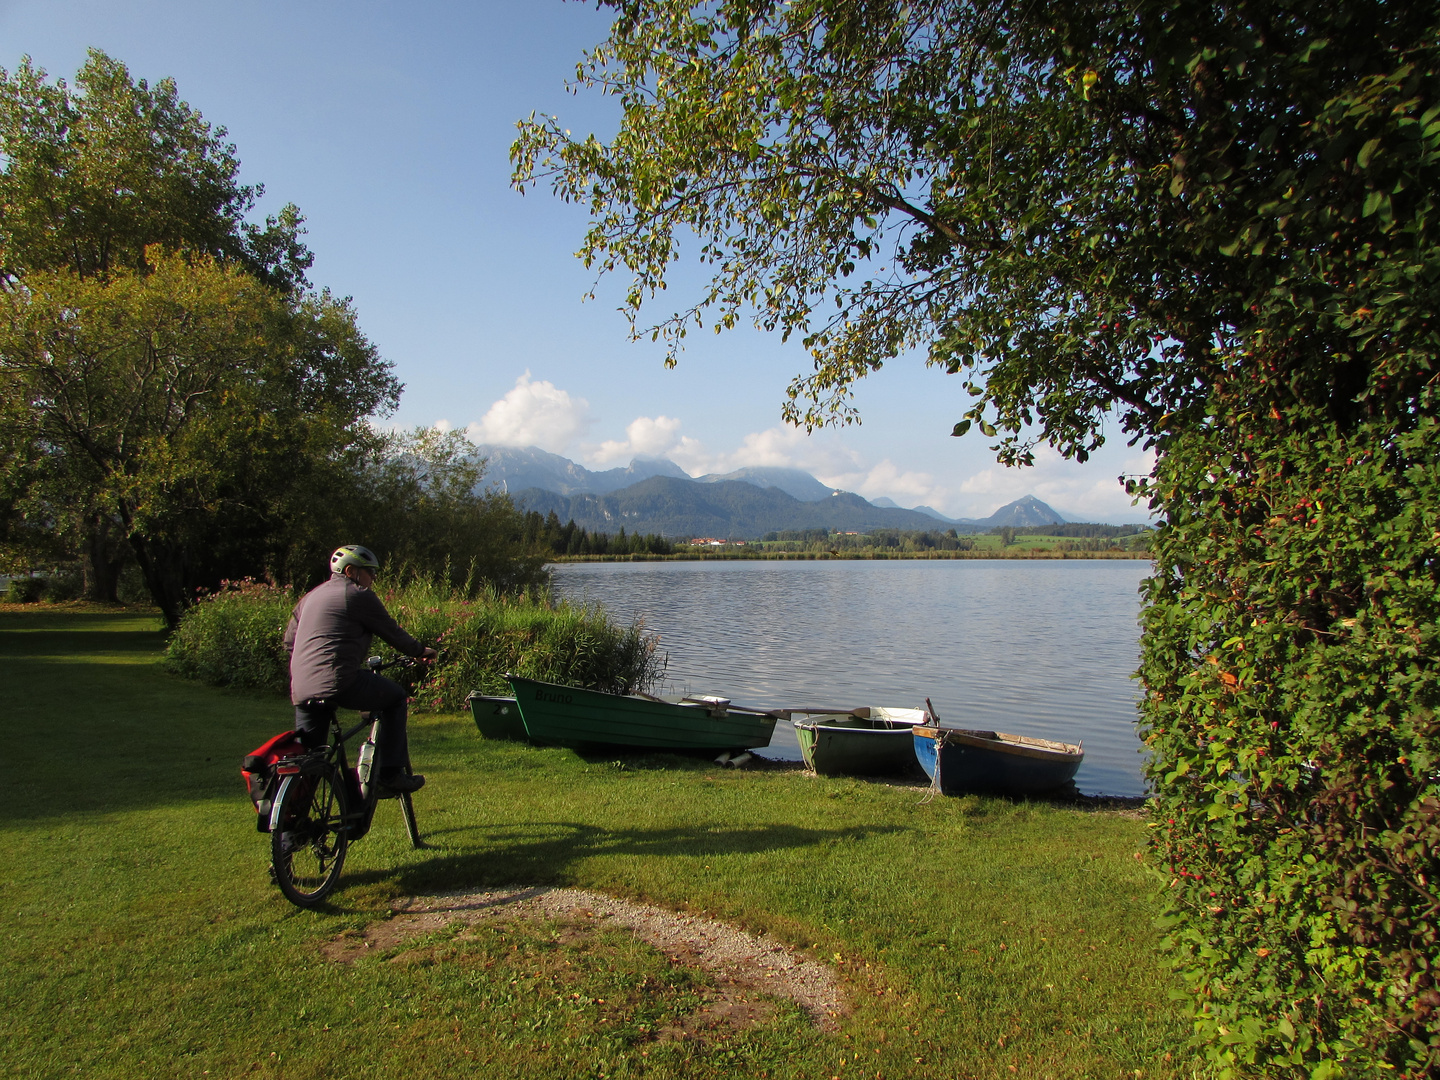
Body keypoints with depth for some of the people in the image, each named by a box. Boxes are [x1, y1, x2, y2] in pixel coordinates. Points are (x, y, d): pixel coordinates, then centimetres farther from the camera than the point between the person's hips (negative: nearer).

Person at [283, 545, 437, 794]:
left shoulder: (311, 596, 24)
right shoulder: (358, 595, 0)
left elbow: (289, 641, 29)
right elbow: (391, 632, 4)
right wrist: (420, 651, 19)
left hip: (301, 690, 8)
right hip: (340, 682, -7)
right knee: (395, 696, 12)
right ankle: (391, 773, 10)